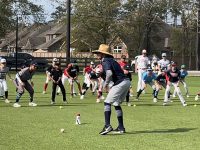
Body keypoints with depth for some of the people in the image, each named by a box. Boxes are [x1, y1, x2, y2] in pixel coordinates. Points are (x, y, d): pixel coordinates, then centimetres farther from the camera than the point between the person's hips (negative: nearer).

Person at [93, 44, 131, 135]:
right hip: (126, 81, 10)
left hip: (120, 83, -10)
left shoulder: (105, 61, -8)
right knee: (116, 104, 20)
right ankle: (121, 127, 22)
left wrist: (106, 84, -12)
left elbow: (109, 73, -25)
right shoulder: (111, 60, 22)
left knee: (107, 102, -7)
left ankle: (107, 126, -18)